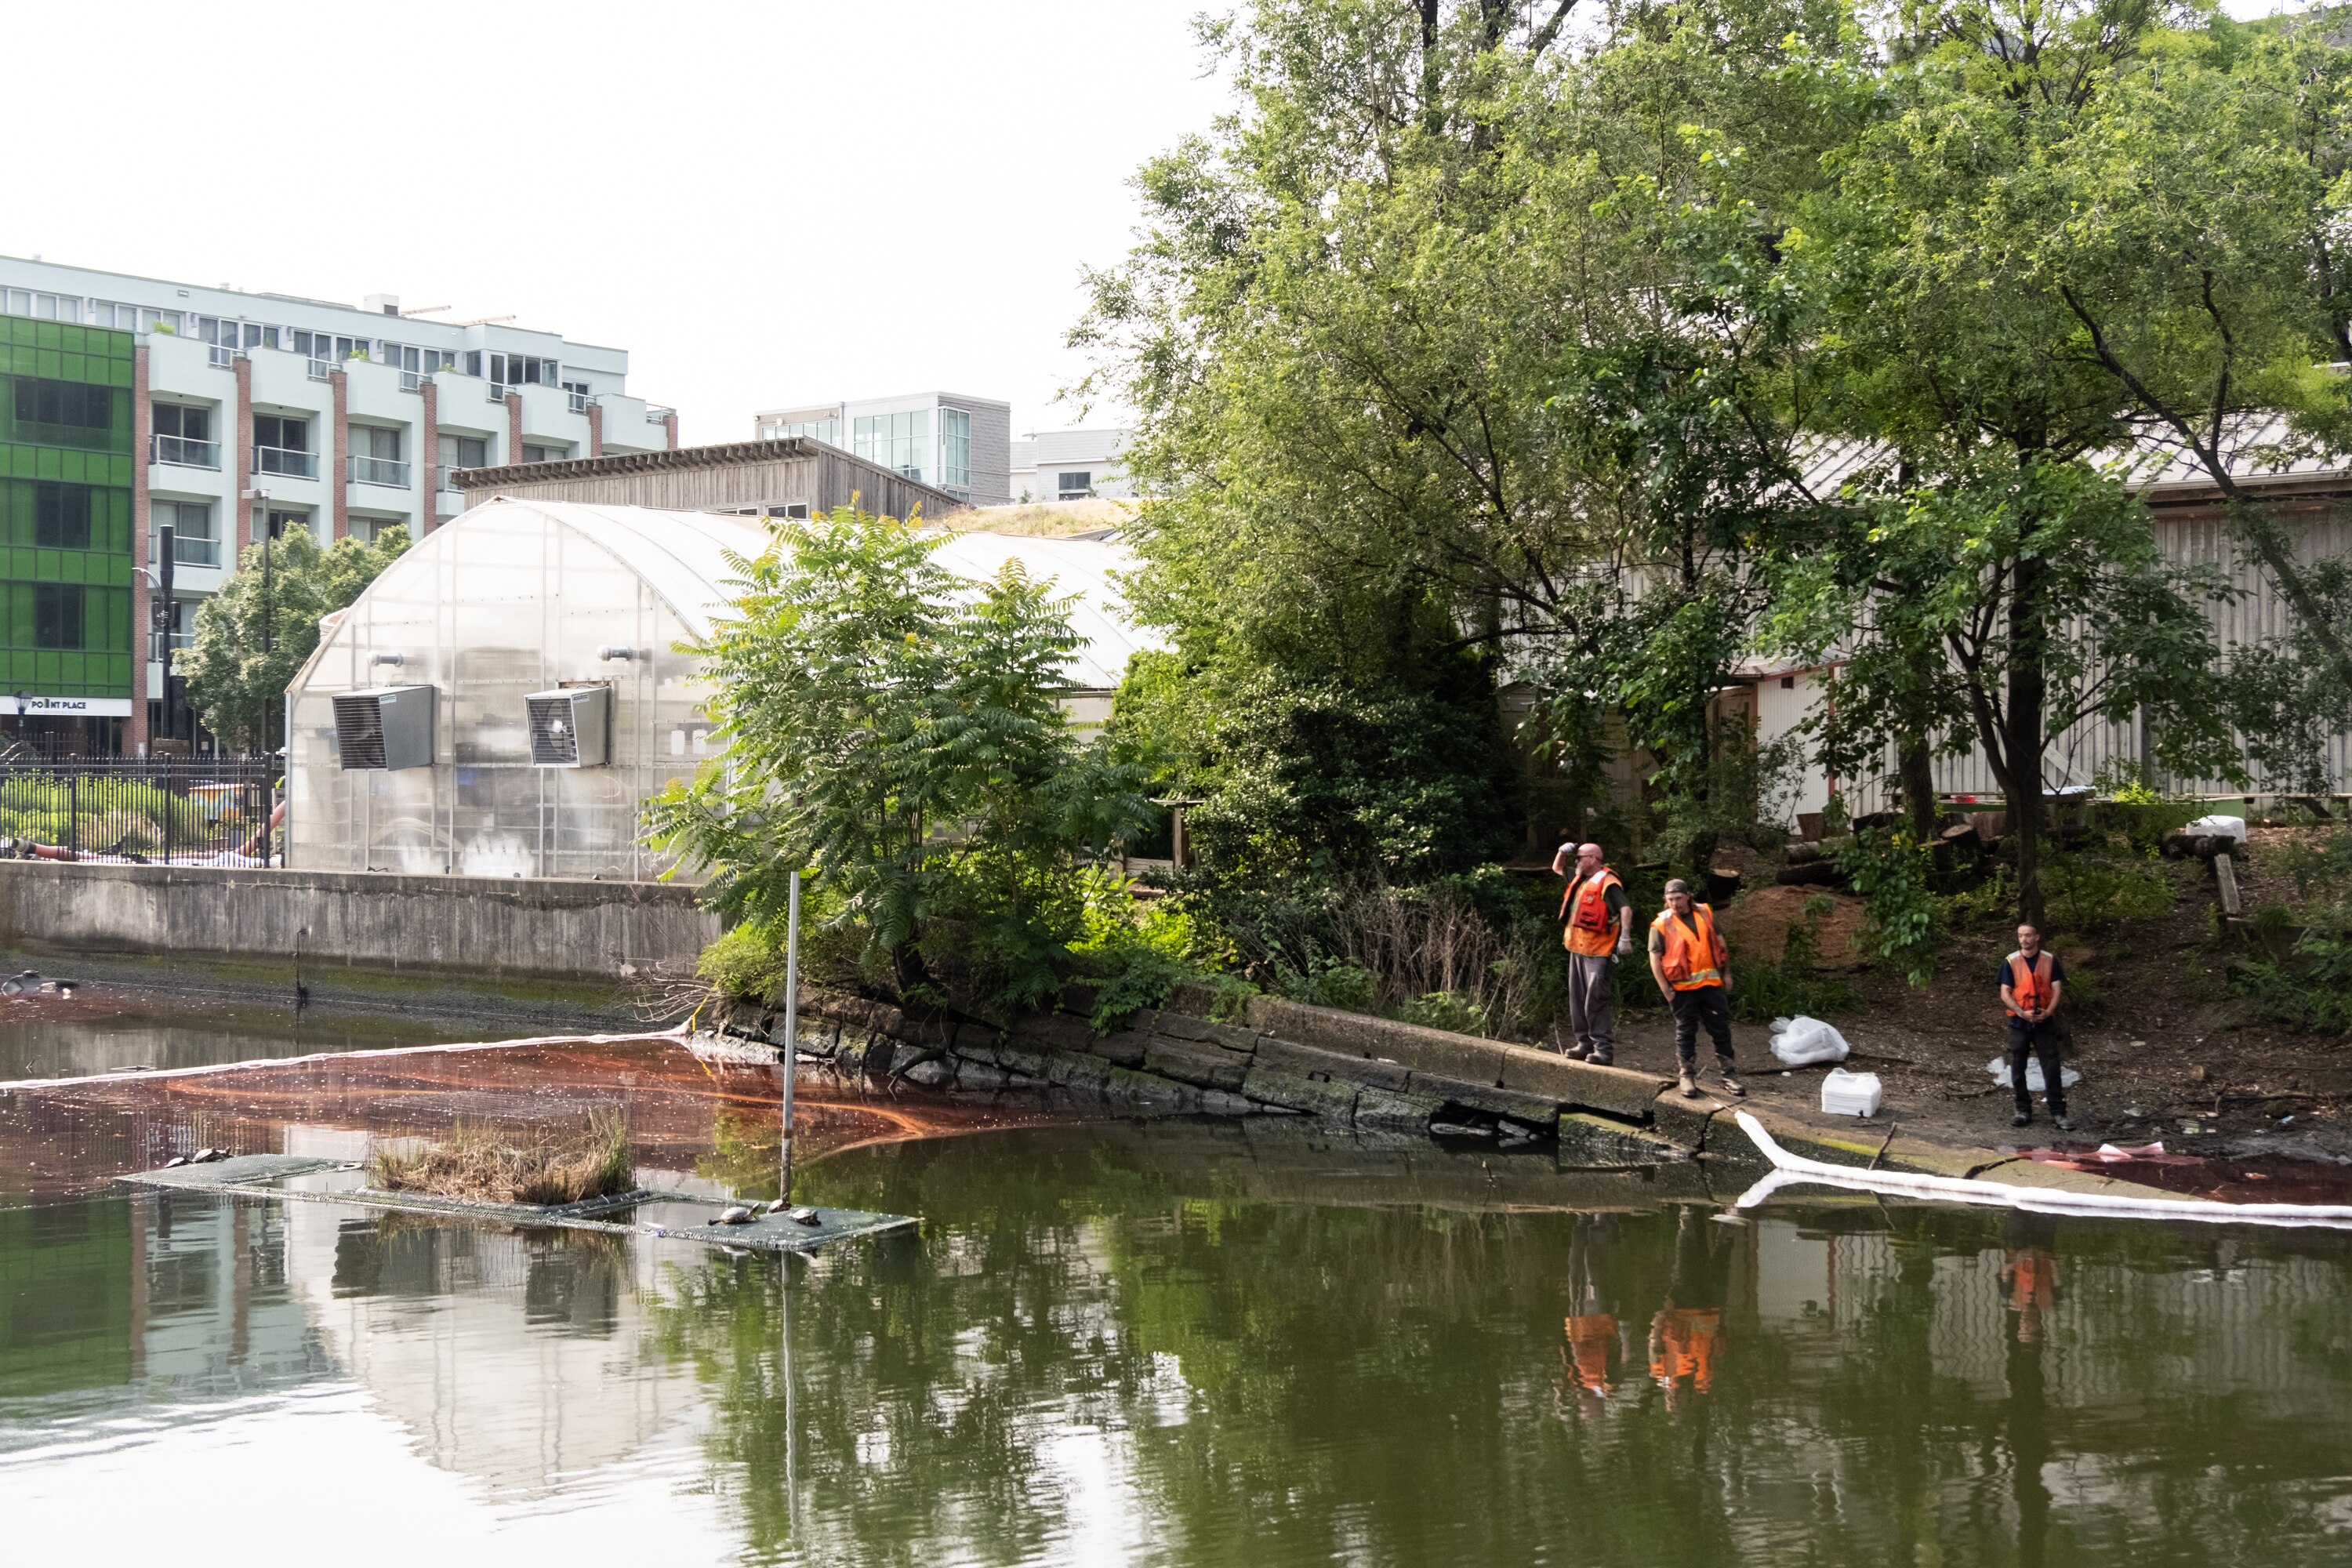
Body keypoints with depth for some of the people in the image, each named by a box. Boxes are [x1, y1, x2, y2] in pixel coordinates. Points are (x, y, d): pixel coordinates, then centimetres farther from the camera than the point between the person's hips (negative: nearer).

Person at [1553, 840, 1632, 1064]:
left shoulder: (1608, 883, -14)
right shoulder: (1580, 879, 15)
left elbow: (1625, 909, -24)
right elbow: (1557, 869, 32)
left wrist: (1625, 937, -33)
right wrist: (1562, 853, 12)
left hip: (1598, 952, -10)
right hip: (1577, 949, 10)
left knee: (1596, 1002, -12)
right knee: (1578, 1000, 13)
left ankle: (1604, 1048, -11)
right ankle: (1585, 1043, 20)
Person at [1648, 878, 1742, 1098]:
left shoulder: (1705, 914, 6)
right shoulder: (1662, 925, -6)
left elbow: (1720, 943, 13)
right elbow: (1655, 958, -6)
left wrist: (1726, 973, 9)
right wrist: (1665, 989, -11)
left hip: (1711, 984, 3)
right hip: (1683, 988, -3)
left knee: (1721, 1030, 6)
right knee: (1685, 1033, 6)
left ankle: (1729, 1075, 15)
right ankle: (1688, 1078, 16)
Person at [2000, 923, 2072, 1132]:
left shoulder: (2050, 960, 1)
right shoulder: (2010, 962, -1)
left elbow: (2057, 989, -2)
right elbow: (2005, 994, -4)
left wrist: (2048, 1012, -18)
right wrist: (2022, 1013, -19)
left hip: (2044, 1021, -1)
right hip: (2019, 1022, 1)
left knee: (2051, 1068, -4)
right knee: (2017, 1068, 5)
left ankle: (2058, 1114, -2)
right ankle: (2024, 1111, 16)